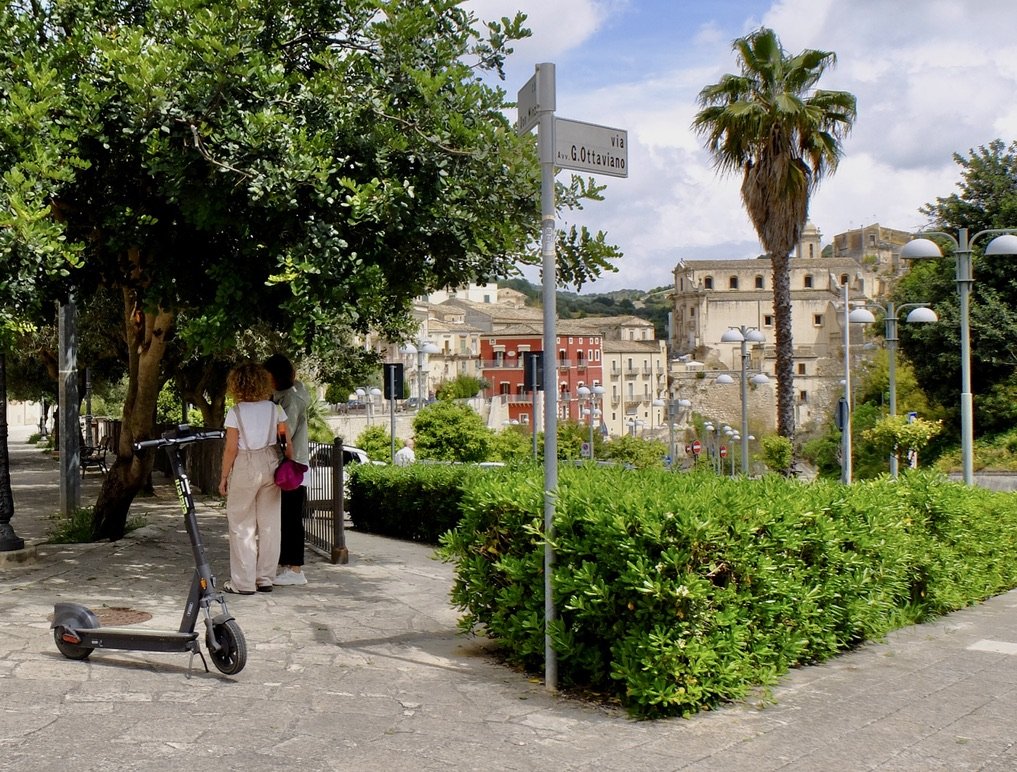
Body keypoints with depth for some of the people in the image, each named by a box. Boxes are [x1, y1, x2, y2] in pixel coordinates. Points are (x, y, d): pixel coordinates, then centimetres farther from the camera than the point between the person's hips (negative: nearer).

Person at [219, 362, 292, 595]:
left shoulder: (235, 412, -8)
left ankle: (243, 582, 8)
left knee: (242, 525, 6)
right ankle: (265, 579, 17)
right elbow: (288, 442, 1)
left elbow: (231, 448, -9)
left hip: (245, 467, -4)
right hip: (271, 464, 4)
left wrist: (224, 477, 1)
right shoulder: (274, 409, 1)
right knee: (269, 523, 10)